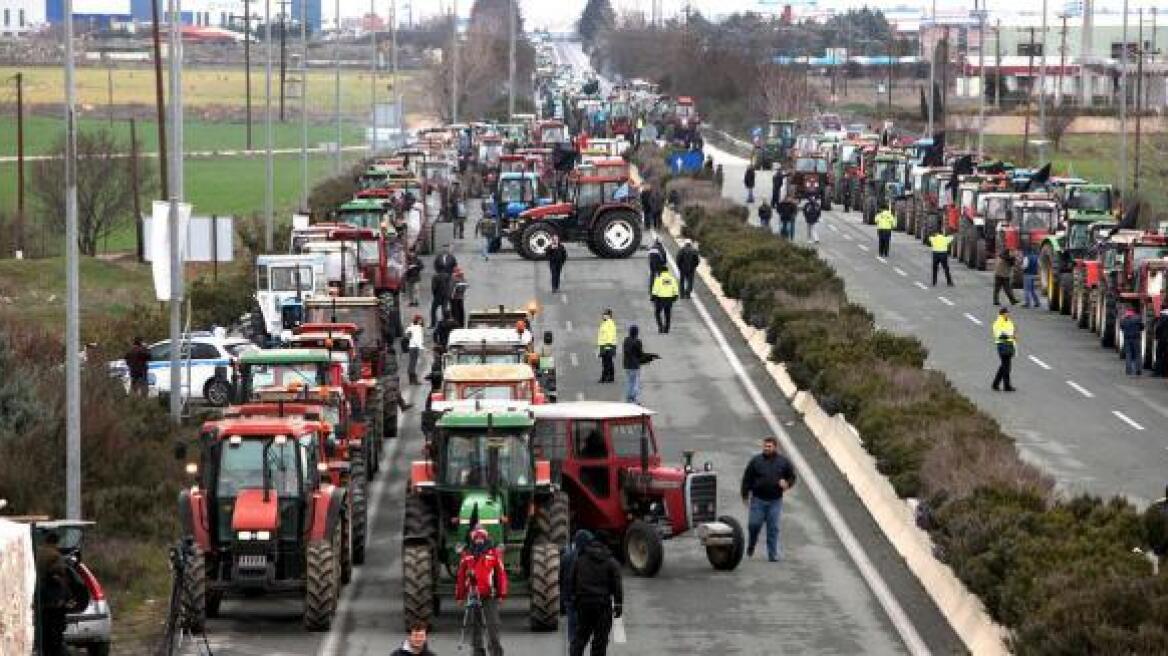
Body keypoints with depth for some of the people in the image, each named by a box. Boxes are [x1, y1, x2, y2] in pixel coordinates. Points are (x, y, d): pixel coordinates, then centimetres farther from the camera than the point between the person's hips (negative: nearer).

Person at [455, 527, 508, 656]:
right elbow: (460, 577, 8)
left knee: (492, 625, -6)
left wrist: (501, 594, -4)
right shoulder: (467, 555, 6)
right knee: (475, 625, 8)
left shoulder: (494, 553, 0)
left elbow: (501, 574, -1)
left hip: (490, 596, -3)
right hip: (473, 596, 3)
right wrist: (459, 596, 7)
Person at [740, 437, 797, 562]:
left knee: (773, 528, -1)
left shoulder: (783, 461, 5)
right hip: (758, 499, 0)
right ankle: (751, 546, 26)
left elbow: (792, 477, 12)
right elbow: (747, 479, 5)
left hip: (775, 501, 0)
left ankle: (773, 554, 4)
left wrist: (787, 483, -10)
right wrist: (745, 495, 1)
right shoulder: (756, 460, 2)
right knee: (754, 524, -2)